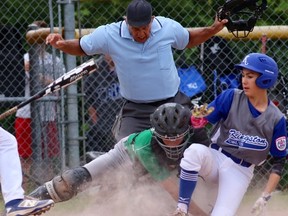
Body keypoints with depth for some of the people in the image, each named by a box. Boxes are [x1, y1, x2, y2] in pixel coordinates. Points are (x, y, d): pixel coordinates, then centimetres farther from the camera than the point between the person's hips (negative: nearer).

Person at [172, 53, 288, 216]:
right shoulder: (231, 97, -5)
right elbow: (200, 122, -9)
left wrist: (265, 197, -8)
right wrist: (197, 117, -35)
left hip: (240, 172, -1)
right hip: (215, 158, 1)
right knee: (195, 151, -35)